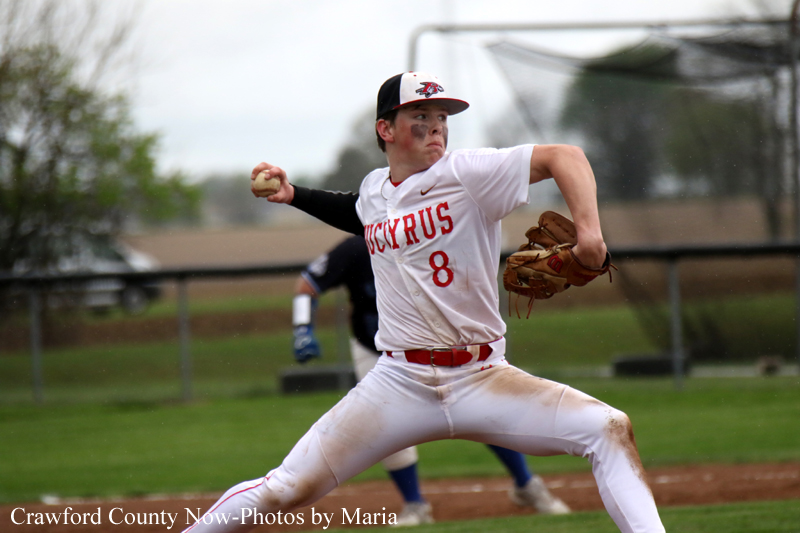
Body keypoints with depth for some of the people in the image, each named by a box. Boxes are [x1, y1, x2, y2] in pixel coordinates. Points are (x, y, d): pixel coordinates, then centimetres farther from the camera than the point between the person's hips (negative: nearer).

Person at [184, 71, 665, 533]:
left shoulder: (467, 173, -6)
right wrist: (294, 195, 25)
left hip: (482, 381, -2)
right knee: (285, 491, -6)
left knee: (609, 430, -22)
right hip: (399, 387, 2)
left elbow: (565, 157, -15)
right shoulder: (374, 190, 10)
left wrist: (588, 233, -29)